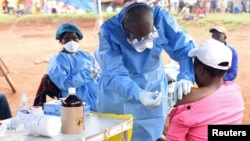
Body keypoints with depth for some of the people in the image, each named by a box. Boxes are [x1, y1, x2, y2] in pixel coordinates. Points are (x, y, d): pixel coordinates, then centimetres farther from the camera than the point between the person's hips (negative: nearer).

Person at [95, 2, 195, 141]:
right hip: (116, 94, -1)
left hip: (152, 87, 1)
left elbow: (185, 47, -25)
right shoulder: (109, 31, -30)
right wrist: (139, 95, -51)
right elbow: (114, 75, -34)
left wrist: (186, 77, -44)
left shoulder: (161, 18, -25)